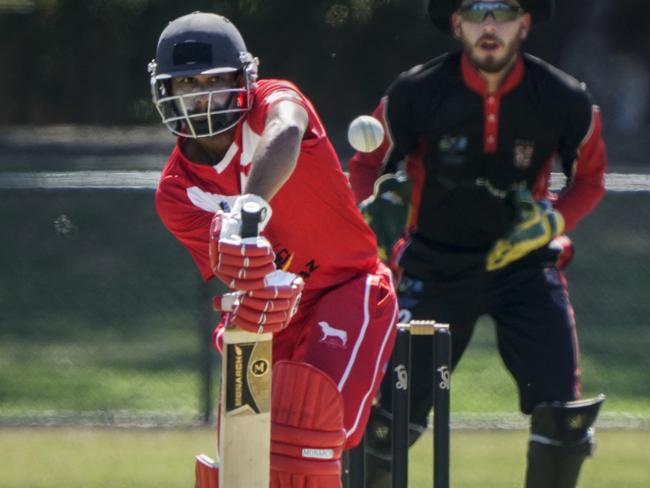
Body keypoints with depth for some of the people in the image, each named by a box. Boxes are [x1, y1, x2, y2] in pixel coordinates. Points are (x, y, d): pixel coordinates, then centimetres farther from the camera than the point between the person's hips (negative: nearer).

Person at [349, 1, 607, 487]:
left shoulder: (564, 100, -11)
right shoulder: (416, 94, -14)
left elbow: (590, 176, 7)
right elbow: (366, 164, 2)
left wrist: (552, 221, -12)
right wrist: (374, 208, -19)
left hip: (522, 261, 1)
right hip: (434, 265, -1)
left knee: (563, 413, -12)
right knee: (393, 413, -4)